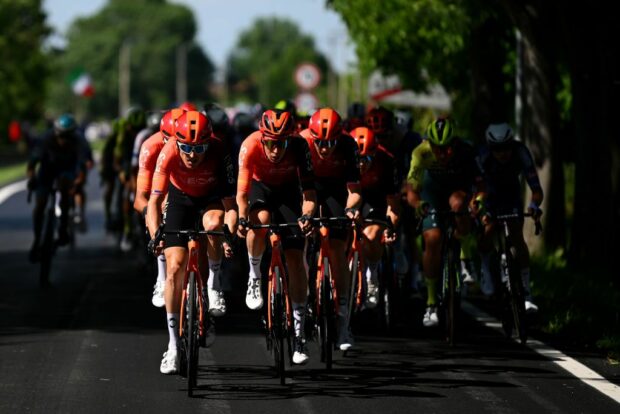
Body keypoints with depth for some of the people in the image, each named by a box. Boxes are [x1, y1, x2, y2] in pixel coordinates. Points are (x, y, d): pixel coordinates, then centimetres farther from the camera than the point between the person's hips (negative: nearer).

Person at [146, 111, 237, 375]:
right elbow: (155, 199, -31)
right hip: (181, 199, 1)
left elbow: (229, 202, -31)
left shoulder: (218, 152, -31)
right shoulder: (168, 154, -31)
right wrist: (155, 235, -46)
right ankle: (173, 346, 0)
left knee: (213, 224, -37)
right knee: (175, 268, -10)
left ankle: (215, 279, -6)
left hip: (212, 197, -1)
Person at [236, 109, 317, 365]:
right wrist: (242, 218, -50)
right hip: (259, 186, -1)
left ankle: (299, 333, -3)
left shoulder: (299, 146, -31)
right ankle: (254, 278, -8)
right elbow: (242, 193, -33)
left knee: (295, 258, -8)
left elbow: (308, 191, -30)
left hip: (288, 190, 1)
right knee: (260, 221, -36)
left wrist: (307, 215, -48)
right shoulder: (250, 147, -34)